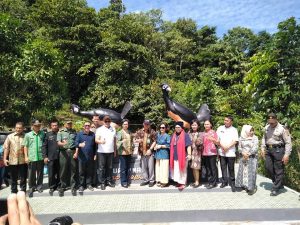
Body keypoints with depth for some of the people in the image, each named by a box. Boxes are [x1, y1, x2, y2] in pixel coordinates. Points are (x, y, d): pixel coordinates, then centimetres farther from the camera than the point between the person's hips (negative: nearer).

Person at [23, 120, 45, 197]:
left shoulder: (43, 134, 3)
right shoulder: (28, 135, 2)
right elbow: (25, 146, 4)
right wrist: (26, 156, -1)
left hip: (41, 157, 1)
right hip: (31, 157, -1)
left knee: (40, 173, 10)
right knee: (31, 174, 6)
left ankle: (39, 186, 26)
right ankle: (31, 187, 21)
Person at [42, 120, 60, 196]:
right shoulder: (48, 134, 4)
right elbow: (44, 146, 3)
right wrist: (45, 156, -3)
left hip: (59, 157, 1)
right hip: (50, 157, -1)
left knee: (59, 173, 9)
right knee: (51, 174, 4)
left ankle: (58, 186, 24)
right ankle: (51, 187, 17)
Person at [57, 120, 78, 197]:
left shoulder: (74, 131, 14)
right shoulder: (61, 132, 6)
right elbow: (58, 142, -3)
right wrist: (63, 143, -25)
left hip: (73, 152, 2)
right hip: (64, 152, -2)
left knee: (73, 170, 3)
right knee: (63, 170, 2)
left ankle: (73, 187, 11)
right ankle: (62, 187, 15)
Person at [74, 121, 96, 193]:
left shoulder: (93, 134, 9)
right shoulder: (79, 134, 2)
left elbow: (95, 145, 11)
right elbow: (76, 142, -9)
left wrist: (95, 154, 9)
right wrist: (80, 145, -31)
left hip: (90, 156, 2)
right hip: (82, 156, -2)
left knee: (90, 171, 9)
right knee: (81, 172, 3)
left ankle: (89, 184, 20)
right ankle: (81, 185, 13)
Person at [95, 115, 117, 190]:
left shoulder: (113, 129, 11)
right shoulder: (99, 129, -1)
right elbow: (96, 140, -11)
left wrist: (115, 150, 12)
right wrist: (101, 141, -33)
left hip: (110, 152, 4)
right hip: (101, 152, -3)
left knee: (110, 167, 10)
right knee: (101, 168, 0)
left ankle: (109, 181, 21)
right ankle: (102, 182, 9)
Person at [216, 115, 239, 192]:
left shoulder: (234, 130, 2)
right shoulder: (220, 128, 8)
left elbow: (235, 141, -6)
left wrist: (227, 147, -14)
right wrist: (222, 146, -8)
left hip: (230, 152, -2)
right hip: (221, 152, 2)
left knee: (231, 168, 3)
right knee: (223, 167, 8)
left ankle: (232, 183, 14)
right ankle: (224, 181, 20)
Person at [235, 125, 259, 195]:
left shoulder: (255, 138, -2)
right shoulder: (241, 138, 6)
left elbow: (255, 148, -9)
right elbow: (239, 147, 4)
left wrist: (248, 154, -16)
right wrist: (243, 153, -13)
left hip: (252, 157, -3)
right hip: (243, 157, 3)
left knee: (251, 172, -4)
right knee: (243, 171, 6)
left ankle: (252, 188, 4)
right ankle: (244, 185, 18)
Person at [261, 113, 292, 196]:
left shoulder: (282, 129, -12)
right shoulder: (266, 128, 7)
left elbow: (288, 142, -11)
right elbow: (264, 138, 19)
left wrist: (287, 155, -15)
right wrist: (263, 148, 12)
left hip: (278, 150, -6)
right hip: (268, 150, 6)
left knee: (278, 170, 2)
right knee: (269, 167, 9)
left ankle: (276, 188, 14)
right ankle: (279, 183, 29)